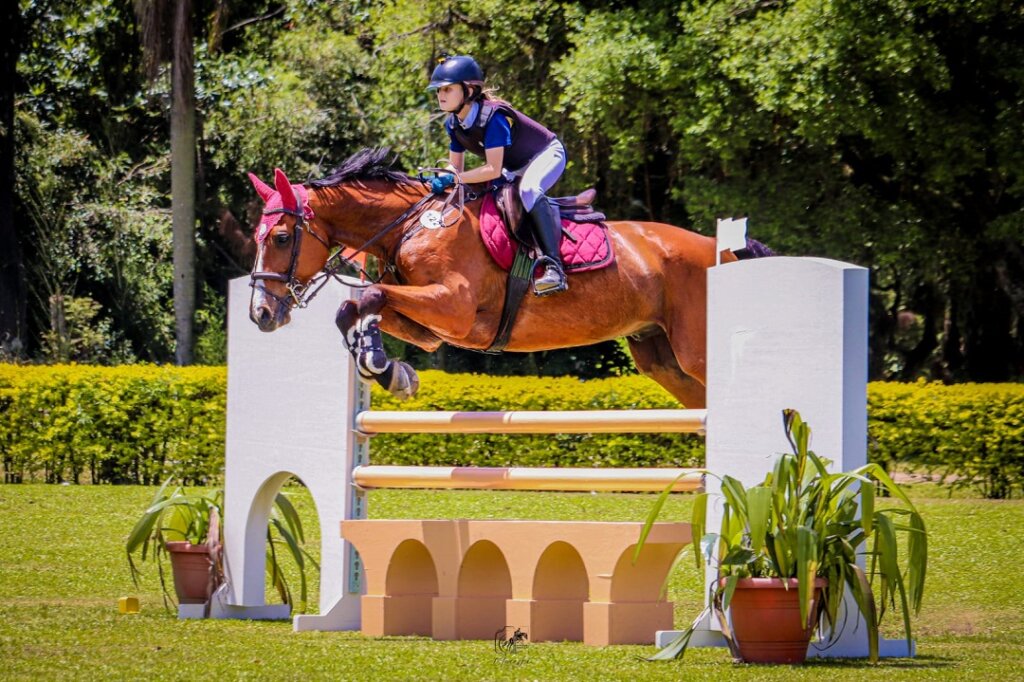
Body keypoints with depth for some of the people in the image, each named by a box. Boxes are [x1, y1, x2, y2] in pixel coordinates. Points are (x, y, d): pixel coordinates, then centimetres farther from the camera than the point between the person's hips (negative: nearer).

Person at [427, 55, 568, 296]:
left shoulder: (493, 116, -33)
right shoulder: (454, 124, -7)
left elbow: (493, 170, -35)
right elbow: (455, 166, 1)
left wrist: (454, 179, -39)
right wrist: (442, 179, -22)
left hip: (547, 154, -9)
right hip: (514, 168, 9)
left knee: (528, 190, -38)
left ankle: (554, 267, -46)